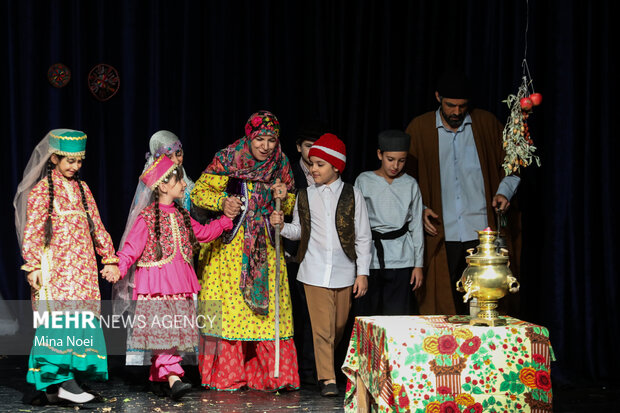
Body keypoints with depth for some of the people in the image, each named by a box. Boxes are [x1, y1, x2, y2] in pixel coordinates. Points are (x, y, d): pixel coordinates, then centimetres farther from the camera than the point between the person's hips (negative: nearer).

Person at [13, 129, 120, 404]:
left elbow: (96, 226, 19)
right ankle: (62, 380, -19)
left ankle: (56, 386, 4)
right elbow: (31, 232, -5)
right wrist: (33, 265, -15)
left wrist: (109, 259, 15)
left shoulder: (82, 189, 16)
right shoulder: (41, 190, 0)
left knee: (82, 318, 0)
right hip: (55, 268, -6)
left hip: (83, 268, 6)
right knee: (61, 318, -16)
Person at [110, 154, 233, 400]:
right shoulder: (147, 218, -8)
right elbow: (131, 249, -11)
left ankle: (159, 378, 15)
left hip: (179, 283, 7)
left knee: (175, 331, 6)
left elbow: (203, 233, 24)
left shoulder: (181, 215, 13)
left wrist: (225, 221, 18)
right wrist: (119, 268, -26)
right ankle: (173, 378, -21)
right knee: (162, 328, -14)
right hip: (156, 283, -7)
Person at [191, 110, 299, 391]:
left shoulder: (281, 164, 6)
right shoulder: (227, 159, -5)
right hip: (230, 245, -3)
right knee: (228, 305, -3)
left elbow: (289, 207, 16)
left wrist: (284, 198, -7)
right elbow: (199, 192, -1)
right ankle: (226, 375, 5)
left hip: (265, 247, 3)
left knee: (267, 305, -1)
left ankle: (268, 373, 5)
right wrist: (222, 201, -19)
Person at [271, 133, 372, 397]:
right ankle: (327, 379, 1)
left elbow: (363, 237, 2)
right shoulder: (305, 197, 6)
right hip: (314, 273, 0)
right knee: (322, 327, -5)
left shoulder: (352, 196, 0)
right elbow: (299, 231, 14)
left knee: (339, 326, 10)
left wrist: (362, 273, -2)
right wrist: (281, 226, -7)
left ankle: (327, 360, 33)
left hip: (344, 272, 0)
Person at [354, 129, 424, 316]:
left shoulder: (410, 185, 6)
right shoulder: (364, 181, 4)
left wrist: (418, 264, 7)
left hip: (401, 259, 0)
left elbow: (416, 226, 8)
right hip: (370, 258, 0)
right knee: (370, 314, 2)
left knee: (398, 314, -5)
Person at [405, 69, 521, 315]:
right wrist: (419, 209, -2)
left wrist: (504, 192, -3)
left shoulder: (487, 123, 8)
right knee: (440, 304, -3)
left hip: (481, 231, 0)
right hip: (441, 234, 0)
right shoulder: (419, 128, 7)